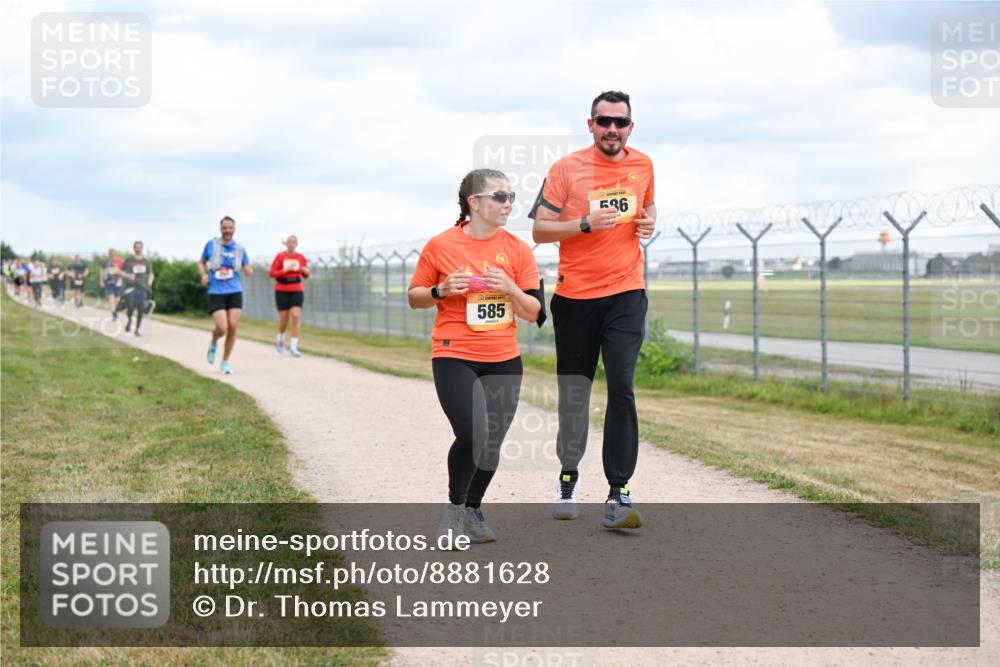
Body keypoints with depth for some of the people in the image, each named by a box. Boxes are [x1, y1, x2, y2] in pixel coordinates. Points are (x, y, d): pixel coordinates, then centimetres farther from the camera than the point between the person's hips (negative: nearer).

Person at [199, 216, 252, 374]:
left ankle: (225, 362, 12)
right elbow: (201, 262, 13)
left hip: (235, 292, 2)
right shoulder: (211, 245, 0)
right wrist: (204, 274, -6)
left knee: (233, 327, -4)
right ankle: (213, 343, 22)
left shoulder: (239, 249, 5)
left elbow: (248, 272, 9)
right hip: (216, 293, -2)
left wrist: (249, 270, -15)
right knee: (222, 328, -15)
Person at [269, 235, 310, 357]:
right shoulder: (280, 256, -2)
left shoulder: (301, 257, 5)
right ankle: (280, 339, 35)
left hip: (297, 291, 1)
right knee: (284, 320, 2)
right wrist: (285, 270, -18)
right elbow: (271, 273, -4)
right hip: (282, 291, -1)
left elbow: (305, 276, 14)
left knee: (296, 317, -14)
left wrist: (306, 271, -9)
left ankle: (293, 347, -14)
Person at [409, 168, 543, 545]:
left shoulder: (517, 249, 2)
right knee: (473, 435, -19)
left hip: (504, 361, 4)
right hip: (454, 358, -4)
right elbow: (414, 298, 6)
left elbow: (534, 313, 3)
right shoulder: (440, 246, -5)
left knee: (492, 442, 9)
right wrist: (441, 291, -14)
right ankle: (454, 507, 6)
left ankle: (473, 511, 31)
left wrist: (510, 290, -15)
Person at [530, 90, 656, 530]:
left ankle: (618, 492, -12)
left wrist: (649, 223, 5)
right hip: (575, 295, -1)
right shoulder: (567, 169, -2)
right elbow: (540, 230, -3)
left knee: (621, 387, -13)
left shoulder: (642, 165, 9)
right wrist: (586, 224, -18)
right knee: (574, 393, 7)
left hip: (625, 294, 1)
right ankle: (568, 475, 31)